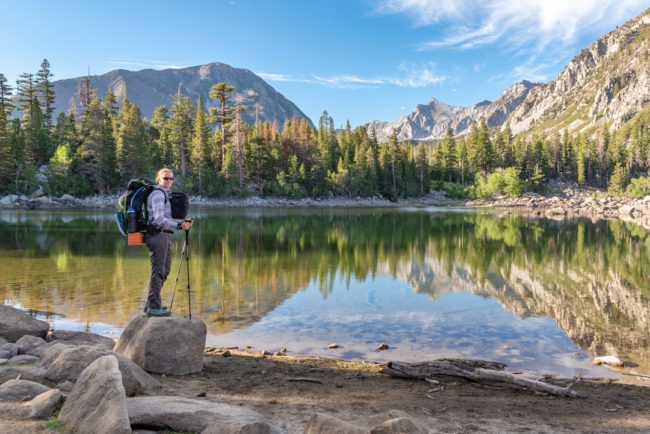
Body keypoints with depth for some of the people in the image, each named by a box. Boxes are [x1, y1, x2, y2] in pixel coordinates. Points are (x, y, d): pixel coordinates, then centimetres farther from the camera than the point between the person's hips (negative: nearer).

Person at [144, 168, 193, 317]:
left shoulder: (165, 194, 20)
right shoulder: (157, 195, -11)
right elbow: (160, 220, -21)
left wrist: (183, 222, 8)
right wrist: (179, 225, -21)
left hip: (164, 236, 10)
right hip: (157, 235, -10)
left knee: (165, 271, 16)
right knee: (158, 271, -8)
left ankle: (150, 303, 26)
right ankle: (154, 307, -4)